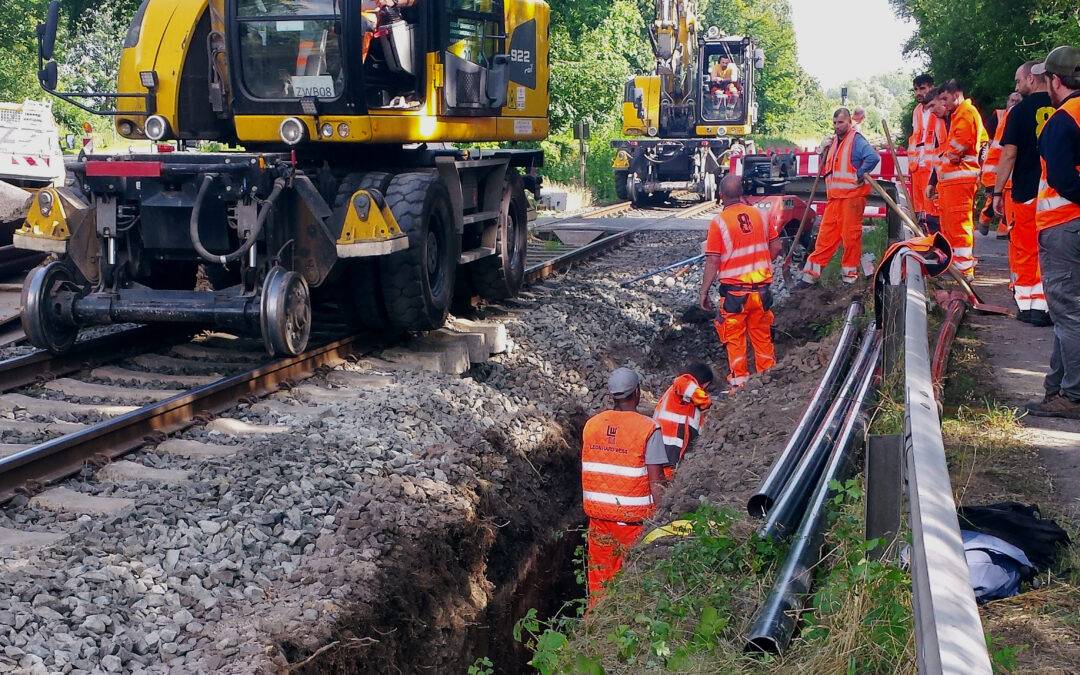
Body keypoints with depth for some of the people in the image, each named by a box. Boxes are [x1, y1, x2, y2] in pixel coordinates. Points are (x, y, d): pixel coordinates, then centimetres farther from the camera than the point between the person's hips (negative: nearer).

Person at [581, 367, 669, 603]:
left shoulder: (591, 424, 1)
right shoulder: (648, 428, -13)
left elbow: (586, 471, 8)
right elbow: (656, 480, -13)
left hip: (598, 513, 4)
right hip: (634, 517, -4)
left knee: (599, 573, 14)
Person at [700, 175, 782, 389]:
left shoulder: (719, 222, -13)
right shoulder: (760, 214, 0)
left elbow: (712, 262, -14)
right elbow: (776, 247, 6)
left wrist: (704, 292, -6)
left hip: (734, 289, -4)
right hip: (761, 287, 4)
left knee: (734, 337, 10)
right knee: (762, 334, 17)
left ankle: (739, 379, 15)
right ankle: (767, 372, 27)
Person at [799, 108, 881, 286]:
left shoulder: (856, 140, -8)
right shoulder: (834, 142, 19)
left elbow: (873, 157, -25)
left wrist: (860, 175, -18)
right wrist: (824, 152, 13)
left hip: (851, 196, -8)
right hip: (834, 197, 8)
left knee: (850, 235, -1)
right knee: (826, 235, 7)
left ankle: (850, 273, 10)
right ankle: (811, 273, 7)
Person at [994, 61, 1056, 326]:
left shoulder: (1020, 111, -7)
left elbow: (1009, 155, -10)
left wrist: (997, 192, -3)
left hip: (1025, 192, -4)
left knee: (1024, 252, 6)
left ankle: (1028, 306, 8)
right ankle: (1047, 307, 8)